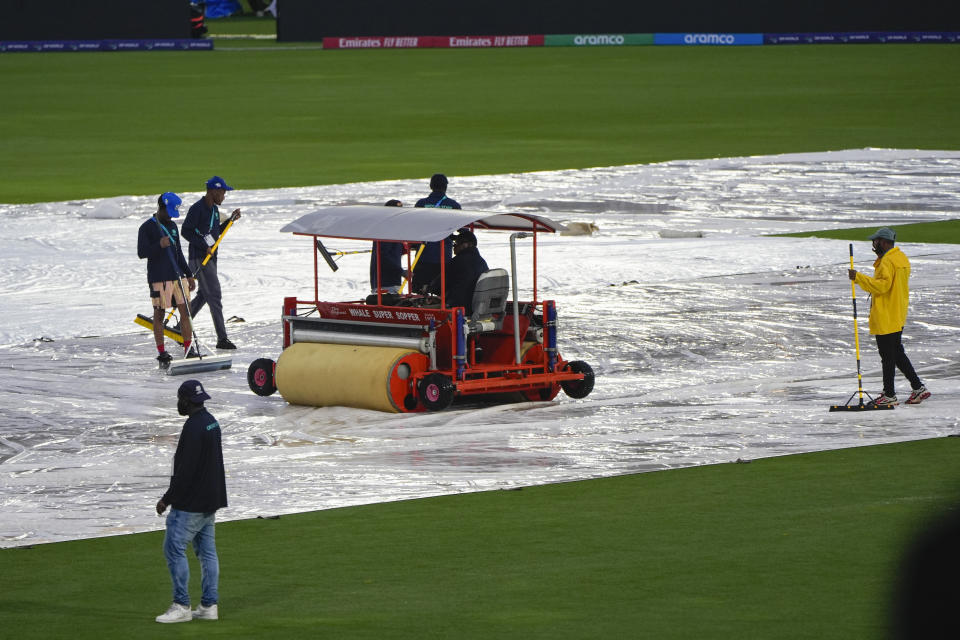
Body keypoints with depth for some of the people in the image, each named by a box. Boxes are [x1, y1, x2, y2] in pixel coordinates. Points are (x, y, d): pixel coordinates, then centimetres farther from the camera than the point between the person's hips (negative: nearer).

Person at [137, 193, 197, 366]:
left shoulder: (172, 226, 16)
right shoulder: (147, 228, -5)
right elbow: (141, 253, -11)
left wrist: (188, 275, 19)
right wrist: (159, 245, -27)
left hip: (177, 275, 6)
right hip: (158, 278, -6)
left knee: (185, 311, 2)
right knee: (159, 314, 0)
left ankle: (189, 350, 7)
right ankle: (161, 353, 5)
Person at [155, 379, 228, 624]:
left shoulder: (194, 427, -20)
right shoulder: (211, 421, 11)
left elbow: (186, 470, -23)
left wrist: (168, 498, -14)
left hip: (191, 502, -10)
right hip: (210, 499, 10)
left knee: (174, 548, -7)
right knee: (207, 551, 11)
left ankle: (181, 606, -7)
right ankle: (209, 605, 13)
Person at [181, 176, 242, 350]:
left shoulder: (214, 209, 14)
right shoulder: (198, 208, -15)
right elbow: (186, 231, -18)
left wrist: (230, 220, 10)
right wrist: (204, 246, -21)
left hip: (210, 257, 10)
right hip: (199, 259, -10)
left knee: (203, 295, 16)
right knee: (214, 295, -11)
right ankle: (222, 339, -11)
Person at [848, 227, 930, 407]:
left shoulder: (887, 261, -17)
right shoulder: (901, 258, 14)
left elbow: (882, 285, -25)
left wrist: (858, 277, -24)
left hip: (885, 317, -10)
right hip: (899, 316, 10)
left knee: (888, 356, -3)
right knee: (897, 353, 17)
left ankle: (889, 395, 1)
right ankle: (918, 387, 16)